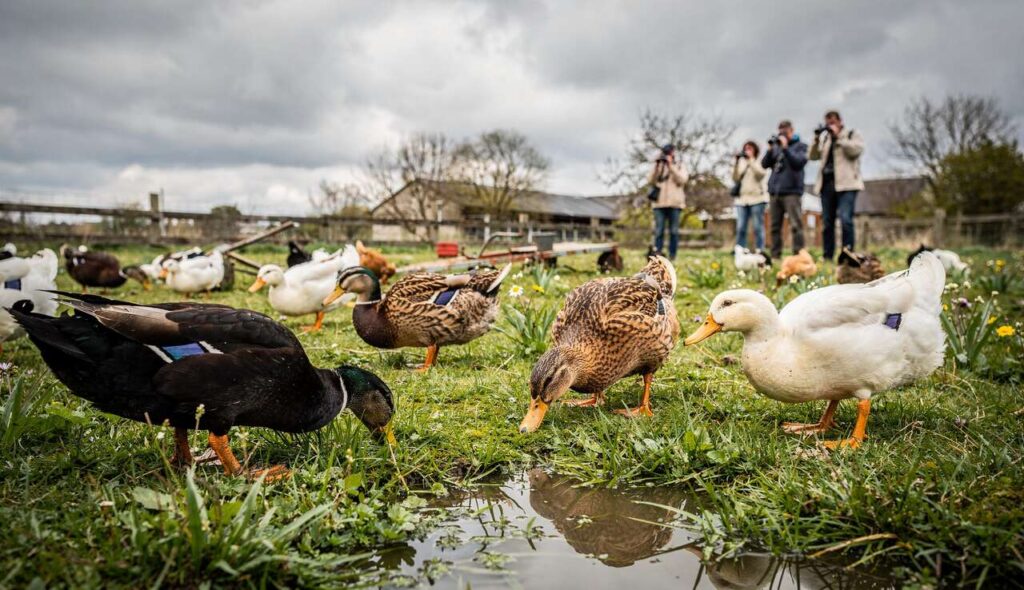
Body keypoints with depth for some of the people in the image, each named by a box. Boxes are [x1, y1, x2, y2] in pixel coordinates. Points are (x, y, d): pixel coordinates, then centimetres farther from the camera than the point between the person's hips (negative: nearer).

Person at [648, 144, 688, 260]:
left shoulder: (680, 167, 13)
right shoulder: (658, 167, 18)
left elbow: (682, 180, -6)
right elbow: (651, 181, 4)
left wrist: (671, 165, -8)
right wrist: (657, 165, -4)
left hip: (675, 203, -1)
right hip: (659, 203, 1)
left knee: (674, 231, -1)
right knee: (659, 230, -5)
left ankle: (672, 255, 2)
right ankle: (657, 254, -6)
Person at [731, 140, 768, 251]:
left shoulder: (760, 162, 5)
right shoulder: (741, 162, 16)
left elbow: (761, 174, -14)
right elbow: (736, 178, 7)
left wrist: (751, 159, -14)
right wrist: (736, 163, -4)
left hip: (757, 198, -4)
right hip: (742, 199, 4)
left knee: (758, 227, -4)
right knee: (740, 228, -1)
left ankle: (759, 251, -2)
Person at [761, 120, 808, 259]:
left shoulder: (800, 146, 5)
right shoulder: (776, 145, 16)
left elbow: (799, 162, -11)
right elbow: (765, 164, 10)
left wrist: (785, 148, -14)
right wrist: (770, 149, -4)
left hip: (791, 191, -5)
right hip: (774, 191, 5)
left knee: (796, 225, -9)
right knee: (775, 226, 6)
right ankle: (775, 255, 11)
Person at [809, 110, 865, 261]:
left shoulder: (852, 134, 8)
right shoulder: (825, 137, 21)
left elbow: (856, 150, -10)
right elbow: (813, 156, 14)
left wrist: (838, 136, -9)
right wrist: (817, 139, 0)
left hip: (846, 184, -5)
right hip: (827, 183, 5)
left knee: (845, 219, -17)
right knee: (827, 222, 4)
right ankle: (827, 257, 9)